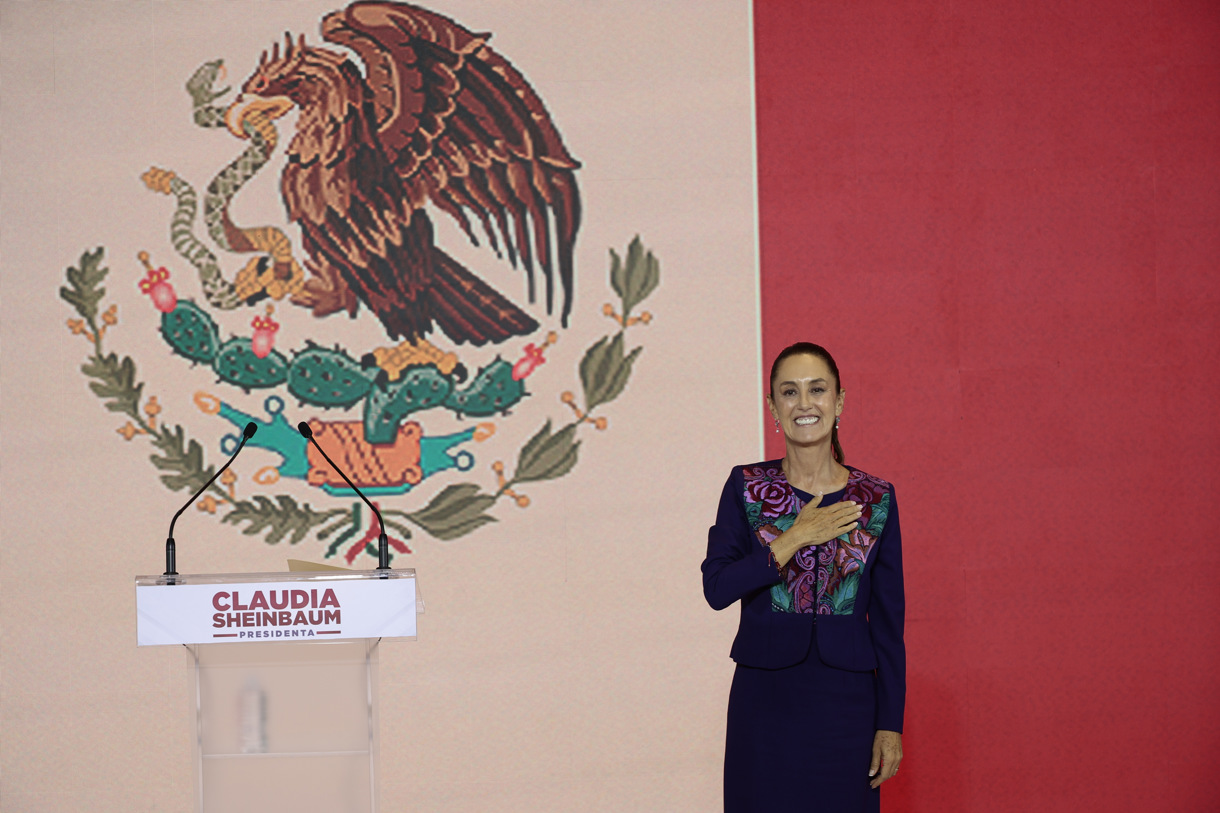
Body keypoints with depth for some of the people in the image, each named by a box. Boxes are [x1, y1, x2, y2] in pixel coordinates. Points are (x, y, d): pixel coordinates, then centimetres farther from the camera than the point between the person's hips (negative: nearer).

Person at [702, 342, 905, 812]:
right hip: (765, 697, 0)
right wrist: (793, 539, -14)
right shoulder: (747, 487, 3)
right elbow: (716, 588, -8)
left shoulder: (876, 498, 3)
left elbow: (888, 619, 3)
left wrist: (890, 723, -1)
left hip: (845, 701, 1)